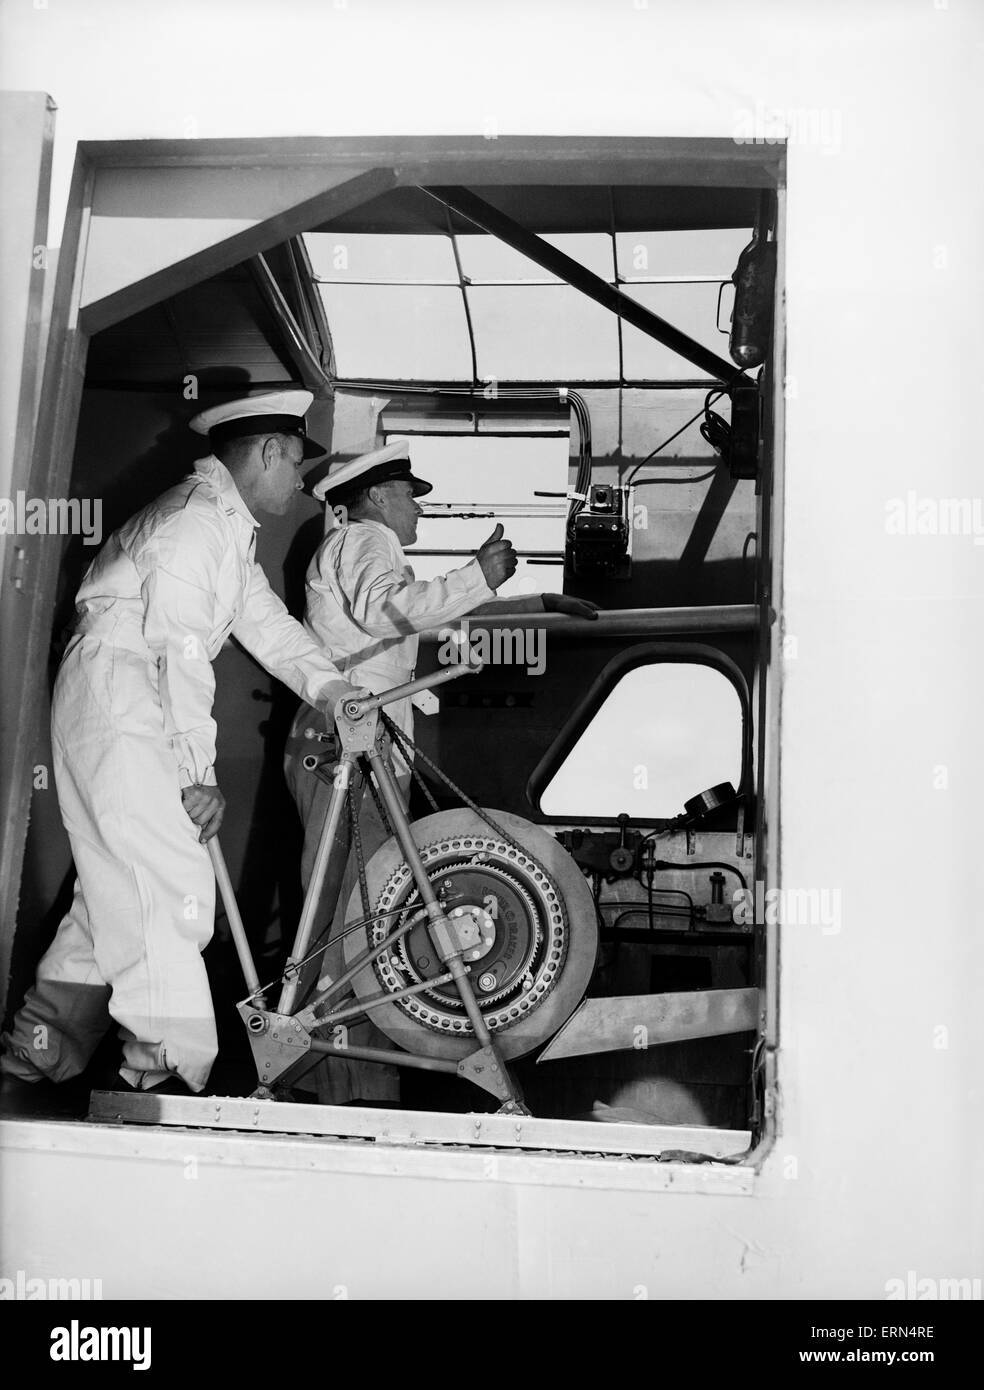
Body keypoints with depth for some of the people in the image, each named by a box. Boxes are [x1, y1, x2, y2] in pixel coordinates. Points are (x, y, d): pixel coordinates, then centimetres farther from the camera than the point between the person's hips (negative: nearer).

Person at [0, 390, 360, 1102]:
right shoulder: (197, 517, -13)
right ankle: (171, 1069, -8)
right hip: (116, 696, -11)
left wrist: (340, 693, 1)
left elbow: (267, 623, 13)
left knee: (121, 883, 13)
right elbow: (183, 651, -19)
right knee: (172, 884, -12)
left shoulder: (230, 528, 20)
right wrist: (201, 772, -18)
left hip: (136, 711, 11)